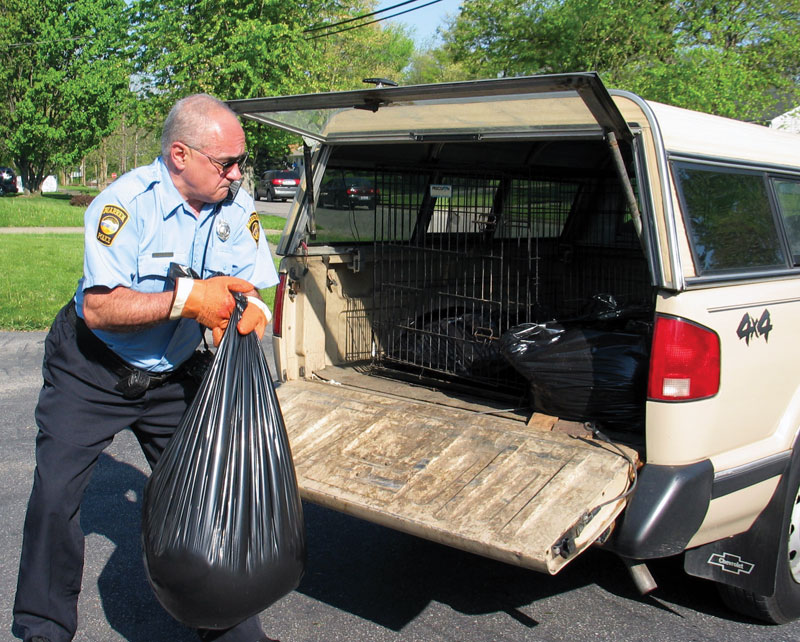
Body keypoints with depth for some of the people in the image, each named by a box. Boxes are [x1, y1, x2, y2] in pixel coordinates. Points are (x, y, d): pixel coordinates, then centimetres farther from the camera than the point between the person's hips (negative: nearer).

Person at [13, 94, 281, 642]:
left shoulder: (239, 209, -9)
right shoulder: (125, 202, -24)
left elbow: (254, 288, -4)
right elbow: (99, 309, -30)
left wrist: (248, 309, -27)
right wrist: (188, 297, -37)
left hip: (172, 376, 4)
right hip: (92, 371, -3)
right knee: (55, 495, -4)